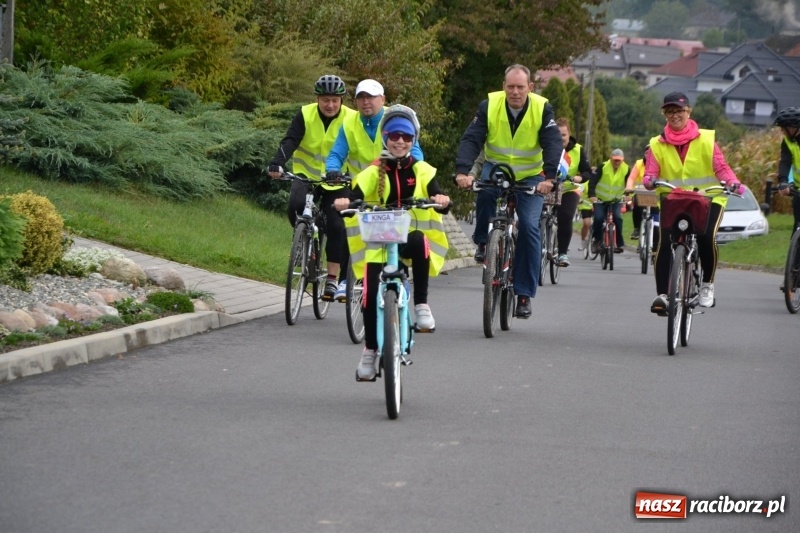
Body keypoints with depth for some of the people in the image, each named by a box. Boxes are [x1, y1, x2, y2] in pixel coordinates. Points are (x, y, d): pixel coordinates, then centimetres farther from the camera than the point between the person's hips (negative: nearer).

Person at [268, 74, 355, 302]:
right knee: (295, 206, -29)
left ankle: (333, 279, -4)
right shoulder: (305, 115, -9)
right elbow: (290, 141, -18)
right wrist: (277, 163, -37)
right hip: (307, 175, 0)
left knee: (336, 226, -12)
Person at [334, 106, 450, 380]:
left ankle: (421, 304, -25)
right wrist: (345, 202, -35)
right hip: (378, 241, 0)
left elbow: (435, 193, -10)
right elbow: (357, 196, -12)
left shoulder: (422, 171, 6)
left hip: (410, 237, 0)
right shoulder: (373, 172, 4)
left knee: (419, 242, -37)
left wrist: (440, 199, -35)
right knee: (371, 294, -13)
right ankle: (370, 349, 7)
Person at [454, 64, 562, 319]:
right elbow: (471, 139, -21)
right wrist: (462, 171, -37)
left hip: (530, 176, 0)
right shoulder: (489, 106, -13)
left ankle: (524, 294, -8)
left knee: (529, 227, -16)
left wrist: (549, 176, -40)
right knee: (485, 190, -35)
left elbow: (553, 144, -23)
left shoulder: (542, 109, -14)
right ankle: (483, 241, -9)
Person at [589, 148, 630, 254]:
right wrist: (592, 195, -34)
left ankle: (619, 243, -10)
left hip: (616, 200, 2)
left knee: (618, 218, -19)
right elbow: (593, 181, -20)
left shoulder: (626, 169, -10)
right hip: (600, 199, -1)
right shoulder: (603, 167, -16)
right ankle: (596, 241, 1)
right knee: (598, 218, -19)